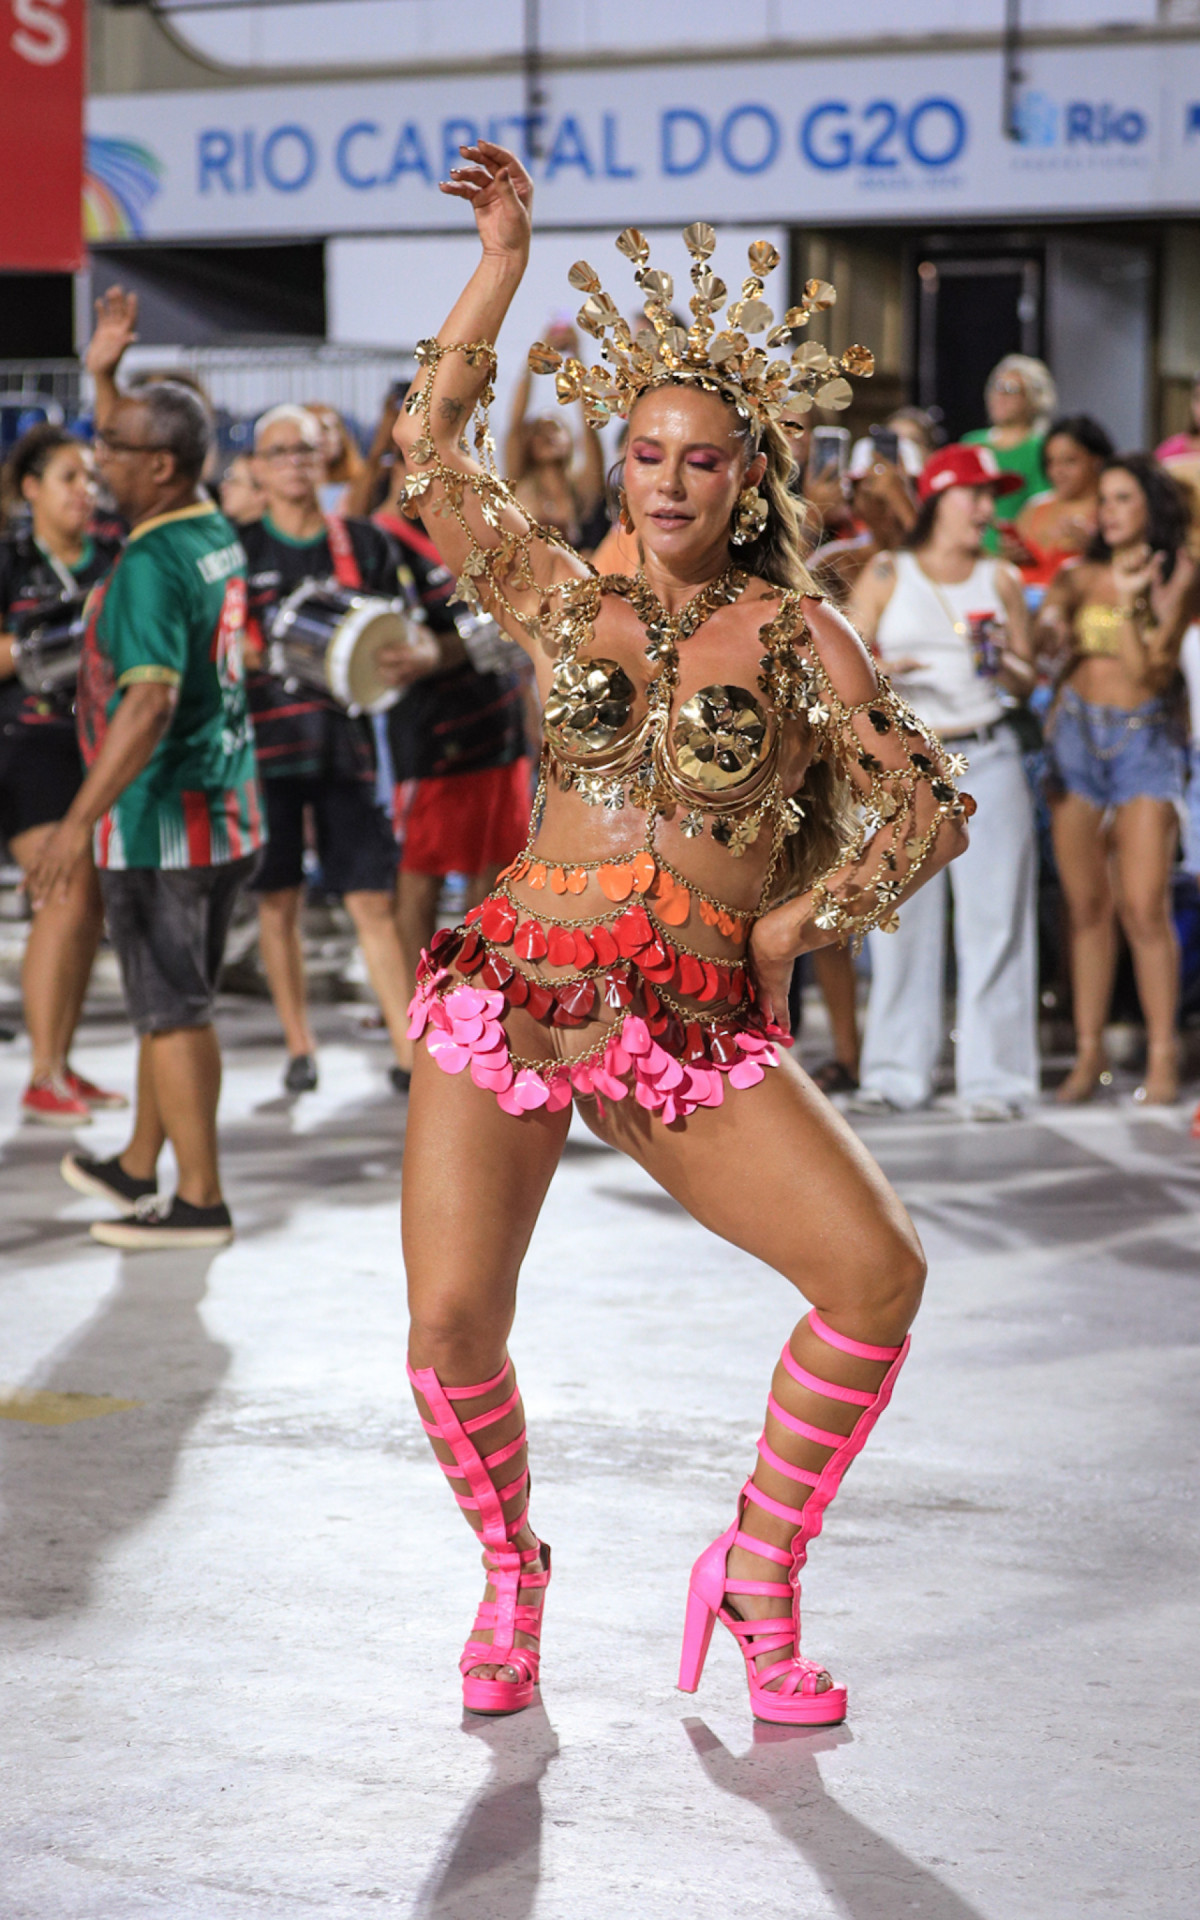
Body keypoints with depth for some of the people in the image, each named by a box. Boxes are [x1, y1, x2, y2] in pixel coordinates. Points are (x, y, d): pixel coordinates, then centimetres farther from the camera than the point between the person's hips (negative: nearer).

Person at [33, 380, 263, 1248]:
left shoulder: (152, 566, -21)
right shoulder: (218, 536, 6)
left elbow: (150, 701, -32)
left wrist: (81, 819, -35)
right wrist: (109, 367, 33)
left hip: (159, 819, -9)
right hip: (226, 813, 9)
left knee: (172, 1012, 0)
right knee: (179, 1003, 18)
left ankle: (201, 1201, 5)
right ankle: (138, 1167, 31)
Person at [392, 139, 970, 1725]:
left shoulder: (796, 632, 6)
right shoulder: (559, 598, 9)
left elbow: (928, 809, 7)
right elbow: (429, 449, 5)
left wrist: (793, 925, -1)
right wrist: (502, 260, 3)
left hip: (699, 1034, 0)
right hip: (512, 999, 0)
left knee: (880, 1270, -18)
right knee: (452, 1323, -12)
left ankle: (759, 1578, 2)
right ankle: (510, 1569, 19)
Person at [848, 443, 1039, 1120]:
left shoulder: (1000, 579, 12)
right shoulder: (885, 576, 8)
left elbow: (1028, 679, 12)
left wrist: (1003, 665, -10)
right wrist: (883, 669, -16)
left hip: (986, 756, 1)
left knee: (992, 913, -5)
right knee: (901, 915, -1)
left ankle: (994, 1074, 0)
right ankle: (897, 1071, 8)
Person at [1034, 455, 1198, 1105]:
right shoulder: (1080, 575, 9)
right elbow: (1041, 631, -6)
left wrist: (1126, 603, -15)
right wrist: (1052, 627, -27)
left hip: (1144, 740, -3)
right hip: (1076, 734, 3)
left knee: (1144, 906, -11)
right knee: (1086, 905, 3)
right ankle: (1088, 1051, 9)